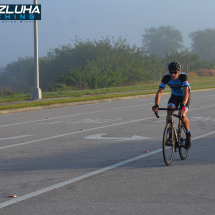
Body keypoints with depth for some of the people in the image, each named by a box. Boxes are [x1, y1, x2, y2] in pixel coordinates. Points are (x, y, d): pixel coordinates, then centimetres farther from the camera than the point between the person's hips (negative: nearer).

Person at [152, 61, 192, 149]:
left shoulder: (183, 76, -32)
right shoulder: (166, 78, -23)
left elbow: (186, 93, -41)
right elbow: (159, 92, -26)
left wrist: (183, 106, -56)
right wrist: (156, 105, -41)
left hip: (185, 97, -3)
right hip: (174, 96, 3)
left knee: (181, 115, -24)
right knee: (169, 113, -22)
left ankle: (188, 135, -2)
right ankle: (170, 136, -11)